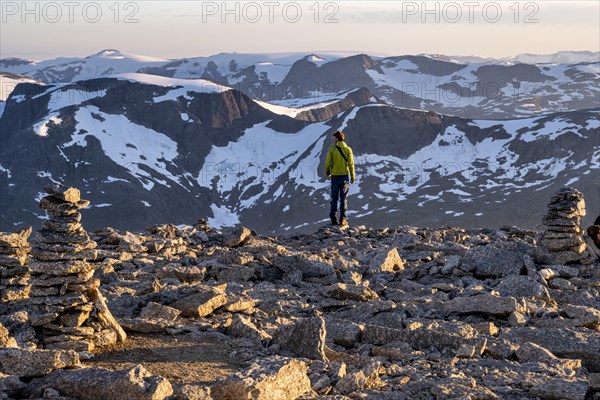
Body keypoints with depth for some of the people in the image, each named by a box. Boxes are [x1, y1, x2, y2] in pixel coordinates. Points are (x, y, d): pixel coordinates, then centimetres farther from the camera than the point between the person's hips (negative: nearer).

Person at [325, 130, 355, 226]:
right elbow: (351, 163, -3)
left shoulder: (332, 149, -4)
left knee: (334, 198, 6)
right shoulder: (348, 149, -2)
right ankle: (342, 219, 0)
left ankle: (333, 219, 4)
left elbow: (328, 163, -4)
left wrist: (328, 173, 13)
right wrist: (352, 177, 5)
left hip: (335, 176, 0)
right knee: (343, 198, 4)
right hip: (344, 176, 0)